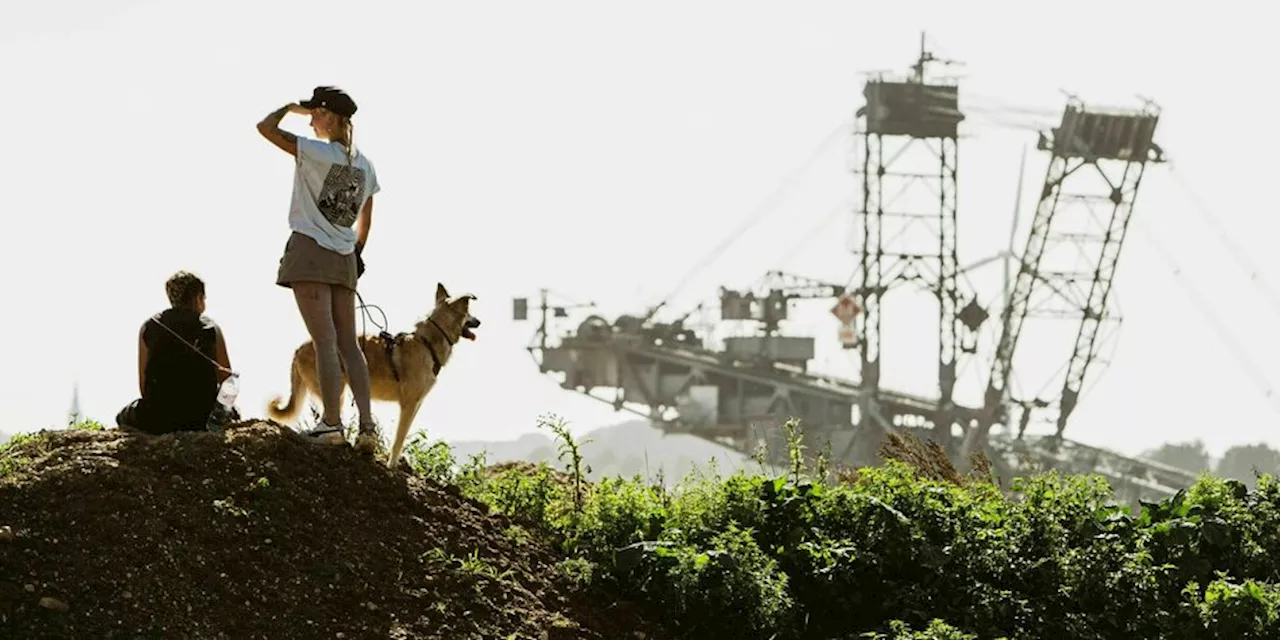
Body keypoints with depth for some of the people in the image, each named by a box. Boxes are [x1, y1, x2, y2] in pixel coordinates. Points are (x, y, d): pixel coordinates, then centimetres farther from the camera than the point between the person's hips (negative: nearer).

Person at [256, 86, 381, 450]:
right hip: (344, 258, 6)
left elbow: (265, 128, -9)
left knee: (324, 340, -9)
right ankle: (367, 424, -1)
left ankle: (331, 423, -12)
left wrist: (291, 107, 7)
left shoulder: (316, 152, -10)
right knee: (348, 343, 6)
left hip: (310, 251, -6)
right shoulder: (364, 165, 10)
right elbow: (365, 220, 16)